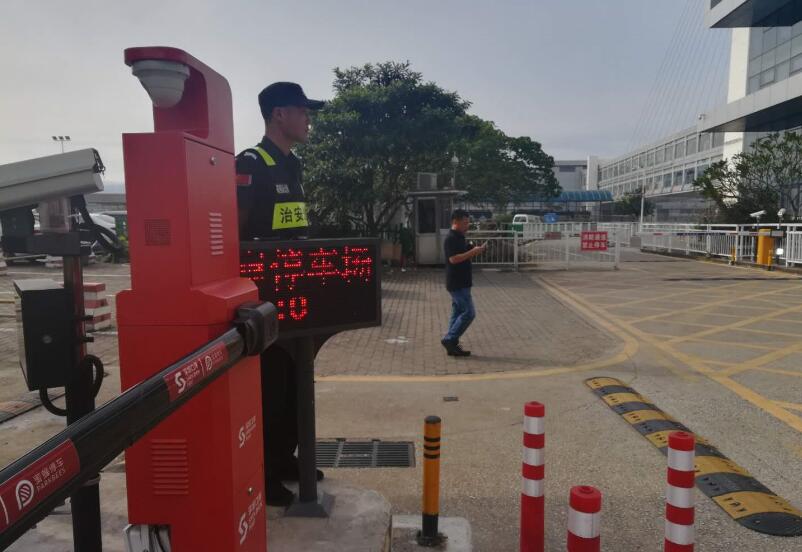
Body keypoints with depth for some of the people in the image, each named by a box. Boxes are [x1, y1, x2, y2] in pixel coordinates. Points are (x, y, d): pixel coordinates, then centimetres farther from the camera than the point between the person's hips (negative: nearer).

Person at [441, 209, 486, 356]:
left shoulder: (460, 238, 16)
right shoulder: (451, 238, -15)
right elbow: (453, 259, -25)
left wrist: (477, 250, 9)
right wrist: (472, 252, -22)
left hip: (461, 283, 10)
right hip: (457, 283, -10)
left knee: (458, 313, 11)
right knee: (469, 313, -10)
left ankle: (452, 345, 16)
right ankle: (449, 340, -4)